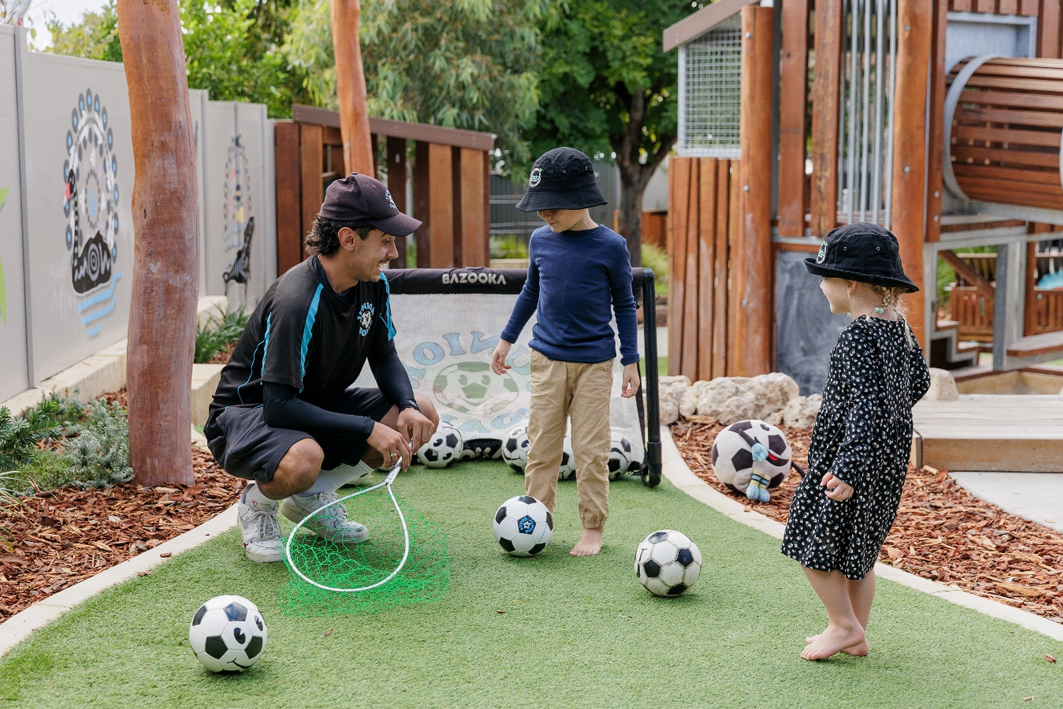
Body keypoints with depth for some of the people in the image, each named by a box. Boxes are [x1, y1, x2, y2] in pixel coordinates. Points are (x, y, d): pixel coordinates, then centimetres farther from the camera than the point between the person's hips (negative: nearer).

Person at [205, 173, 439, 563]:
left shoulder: (374, 283, -7)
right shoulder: (298, 300, -31)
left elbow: (384, 356, 6)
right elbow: (278, 405, -33)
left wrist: (408, 407, -15)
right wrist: (367, 428, -33)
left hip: (317, 405, 8)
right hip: (246, 412, -8)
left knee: (422, 416, -9)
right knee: (303, 459, -41)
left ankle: (313, 495, 7)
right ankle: (258, 501, -3)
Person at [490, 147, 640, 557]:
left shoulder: (610, 246, -6)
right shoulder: (540, 241, 4)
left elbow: (624, 303, 3)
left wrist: (630, 361, 2)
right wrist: (507, 339, 23)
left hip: (594, 364, -3)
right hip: (547, 360, 3)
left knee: (591, 449, 0)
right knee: (541, 445, 4)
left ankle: (593, 527, 11)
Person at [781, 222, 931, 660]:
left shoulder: (859, 336, -21)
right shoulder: (898, 326, 6)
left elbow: (867, 405, -27)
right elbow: (919, 381, 19)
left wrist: (848, 468, -30)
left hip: (852, 458, -9)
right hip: (889, 459, 9)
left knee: (811, 543, 4)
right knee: (858, 550, 18)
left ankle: (844, 625, 11)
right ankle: (855, 634, 25)